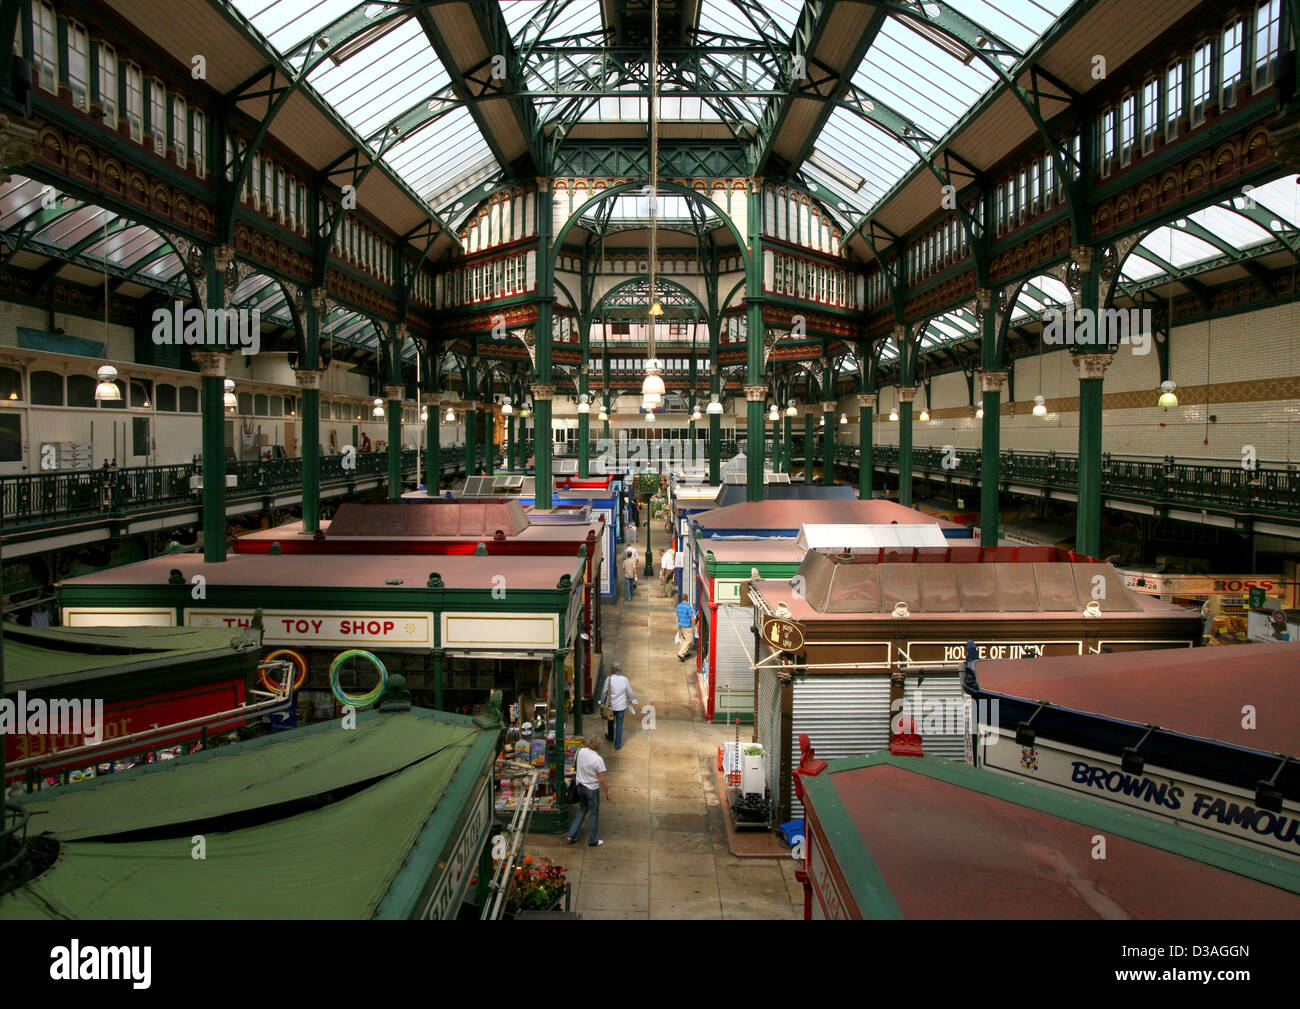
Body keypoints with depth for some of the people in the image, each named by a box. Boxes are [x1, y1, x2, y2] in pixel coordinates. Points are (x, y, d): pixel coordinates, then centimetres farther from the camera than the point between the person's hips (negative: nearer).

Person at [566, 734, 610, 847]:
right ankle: (592, 841, 21)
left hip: (580, 786, 6)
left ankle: (571, 835, 24)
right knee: (594, 813, 10)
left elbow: (574, 765, 9)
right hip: (592, 789, -6)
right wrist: (607, 793, -9)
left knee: (582, 809, 24)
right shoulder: (598, 759, -25)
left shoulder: (580, 751, -9)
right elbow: (602, 780, -21)